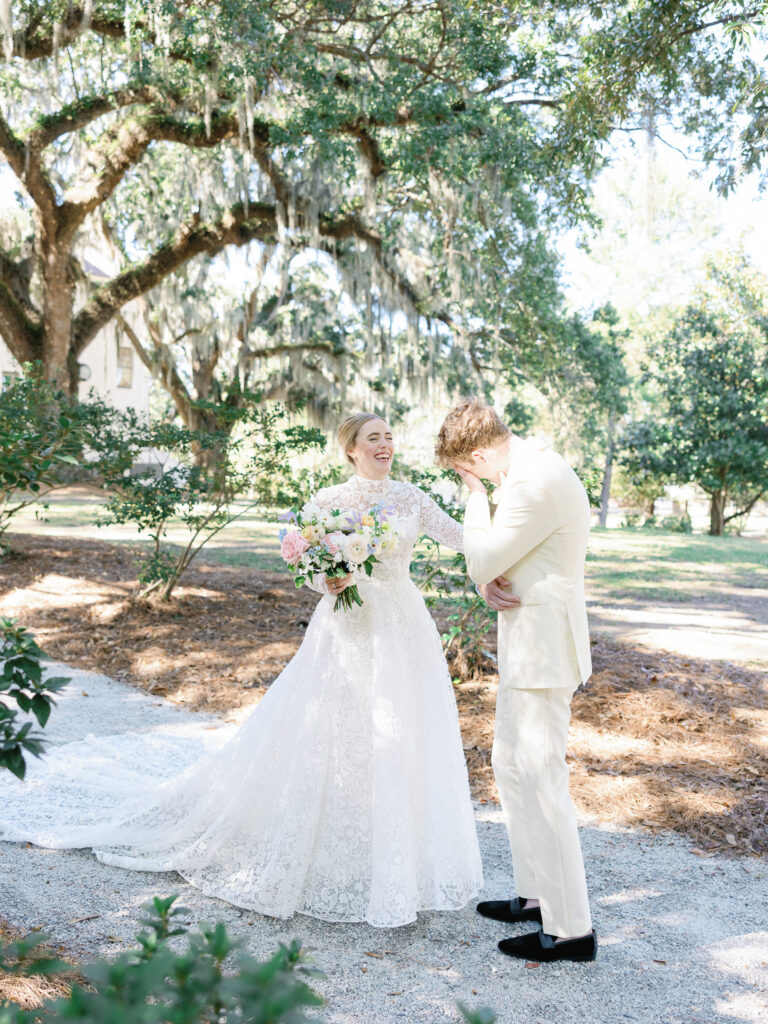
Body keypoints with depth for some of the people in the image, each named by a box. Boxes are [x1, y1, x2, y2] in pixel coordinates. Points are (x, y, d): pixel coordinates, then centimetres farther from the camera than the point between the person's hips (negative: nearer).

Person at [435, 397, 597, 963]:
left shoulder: (537, 482, -22)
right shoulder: (531, 467, 12)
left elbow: (481, 561, -18)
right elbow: (490, 557, 15)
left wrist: (476, 492, -8)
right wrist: (490, 581, -7)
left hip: (541, 648, -11)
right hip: (529, 645, 11)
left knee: (540, 780, -5)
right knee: (510, 764, 19)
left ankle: (571, 928, 6)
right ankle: (537, 894, 32)